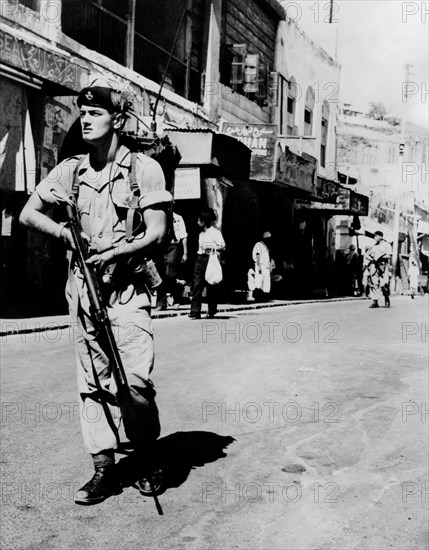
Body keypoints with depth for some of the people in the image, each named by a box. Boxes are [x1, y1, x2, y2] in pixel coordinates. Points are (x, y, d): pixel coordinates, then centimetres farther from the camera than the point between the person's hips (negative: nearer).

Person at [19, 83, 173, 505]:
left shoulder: (144, 168, -2)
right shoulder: (70, 170, 11)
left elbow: (156, 234, -6)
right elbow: (28, 213, 17)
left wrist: (114, 251, -20)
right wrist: (65, 232, 0)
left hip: (127, 288, -4)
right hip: (82, 288, 5)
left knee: (134, 382, -11)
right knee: (91, 383, 7)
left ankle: (148, 457, 17)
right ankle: (104, 469, 17)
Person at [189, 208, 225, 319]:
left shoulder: (215, 232, -5)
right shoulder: (201, 234, 17)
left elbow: (223, 246, -10)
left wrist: (214, 248, -24)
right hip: (200, 259, 6)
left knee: (211, 287, 2)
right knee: (197, 285, -4)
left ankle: (211, 312, 14)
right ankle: (195, 311, -6)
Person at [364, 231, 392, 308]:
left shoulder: (386, 245, 4)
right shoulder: (374, 246, 19)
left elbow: (389, 255, -8)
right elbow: (367, 255, 18)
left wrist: (379, 257, -13)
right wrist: (370, 258, -1)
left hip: (383, 266, -5)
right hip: (374, 266, 5)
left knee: (384, 284, -9)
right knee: (373, 283, -4)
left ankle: (387, 300, 10)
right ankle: (375, 302, -3)